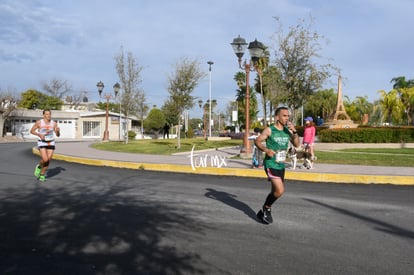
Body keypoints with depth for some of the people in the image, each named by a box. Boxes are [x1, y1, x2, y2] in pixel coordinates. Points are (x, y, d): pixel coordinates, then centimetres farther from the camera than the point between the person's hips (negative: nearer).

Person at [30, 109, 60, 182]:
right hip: (42, 143, -3)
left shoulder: (54, 123, -1)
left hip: (50, 143, 3)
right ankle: (39, 166, 18)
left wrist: (58, 131, -21)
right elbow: (31, 131, 1)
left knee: (48, 161, 0)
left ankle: (42, 175, 22)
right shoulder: (39, 122, -8)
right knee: (45, 160, -17)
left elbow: (58, 135, 2)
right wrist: (39, 134, -18)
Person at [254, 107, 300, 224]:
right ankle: (266, 209, 7)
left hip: (281, 165, 7)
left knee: (275, 192, 15)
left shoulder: (287, 130, 7)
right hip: (271, 164, -7)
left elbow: (296, 144, 6)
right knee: (280, 190, -17)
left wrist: (294, 132, -9)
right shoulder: (269, 130, -9)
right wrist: (266, 150, -23)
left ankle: (263, 212, 33)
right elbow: (257, 141, -7)